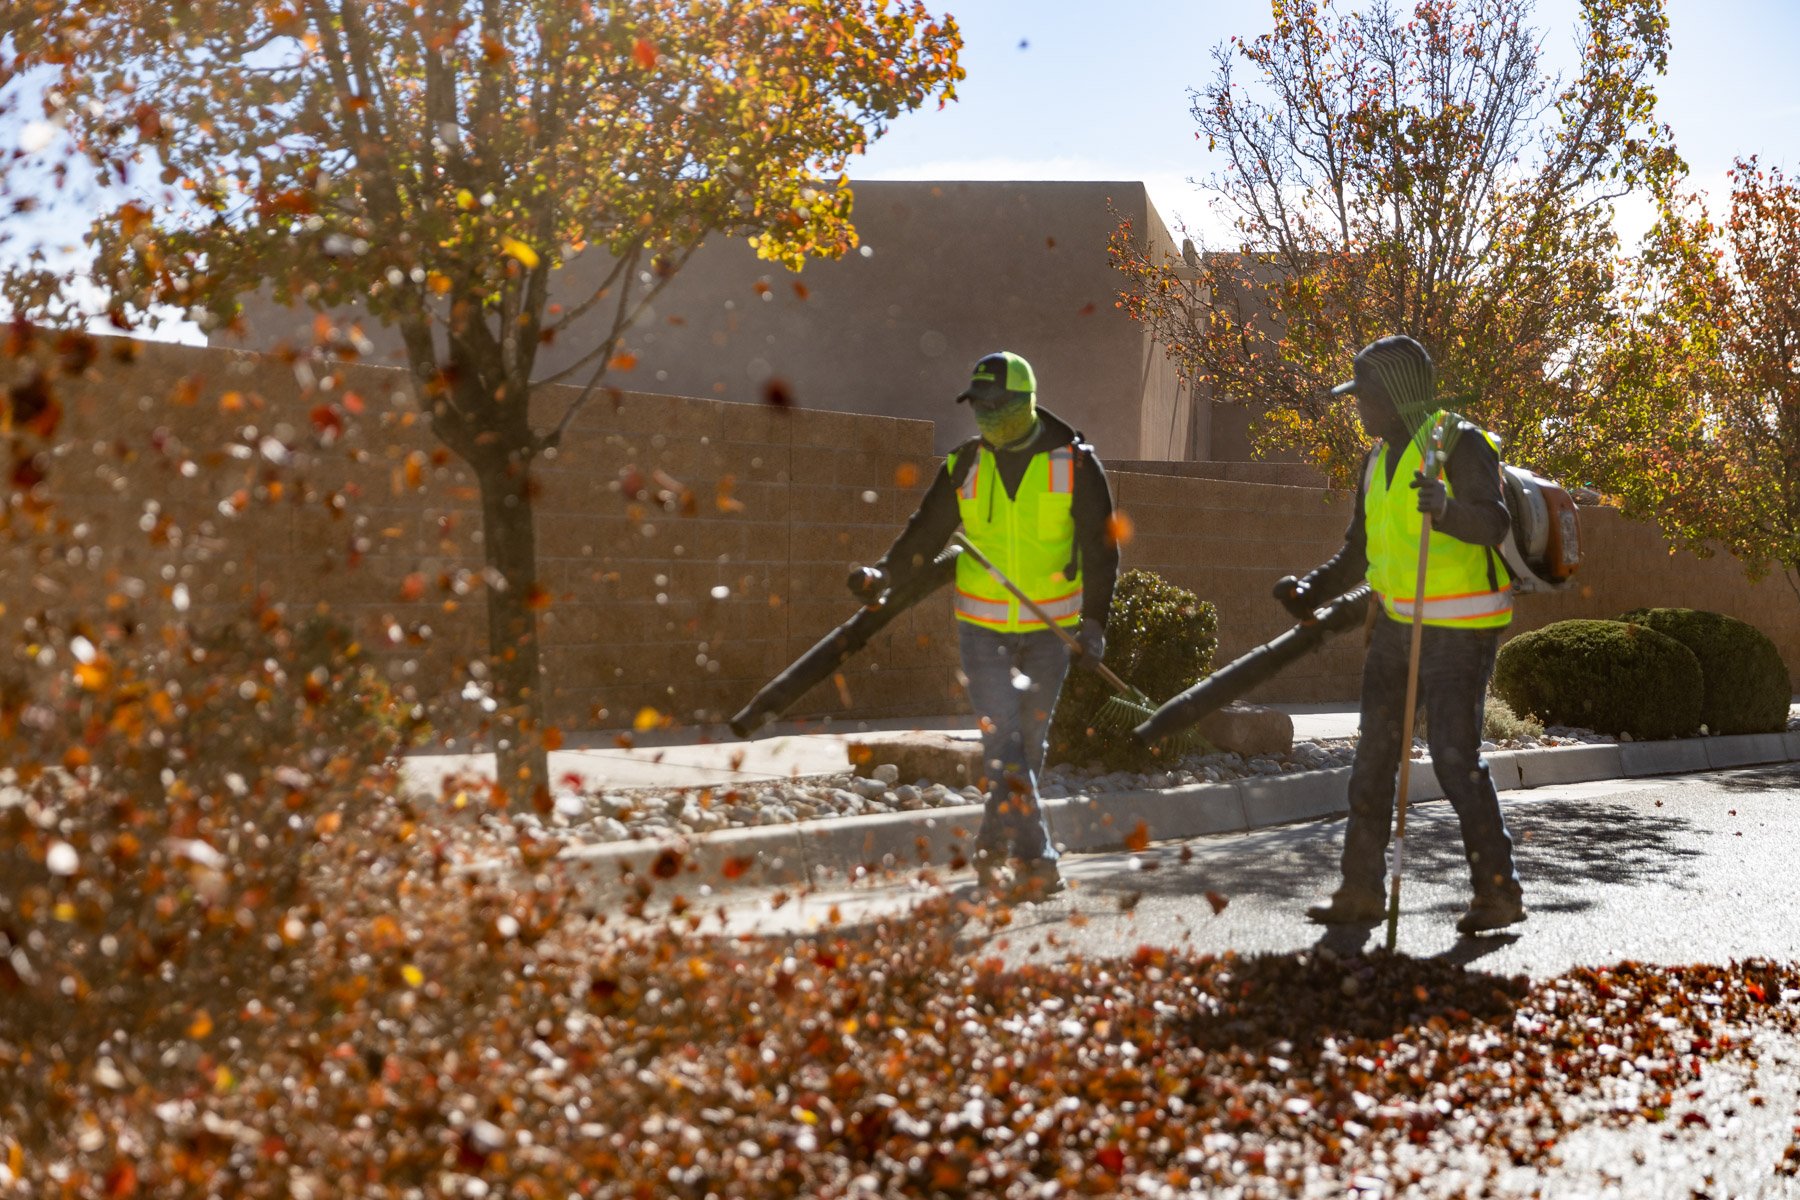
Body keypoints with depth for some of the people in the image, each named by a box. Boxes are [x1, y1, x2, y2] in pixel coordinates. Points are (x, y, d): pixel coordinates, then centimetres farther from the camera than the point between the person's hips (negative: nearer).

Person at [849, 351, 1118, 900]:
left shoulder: (1073, 463, -5)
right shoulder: (967, 464, 1)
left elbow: (1100, 547, -1)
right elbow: (928, 529, 5)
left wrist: (1094, 621, -9)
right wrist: (884, 572, -12)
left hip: (1049, 629, 0)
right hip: (982, 627, 1)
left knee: (1029, 744, 7)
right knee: (1003, 742, -12)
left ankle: (991, 850, 23)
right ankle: (1037, 860, -13)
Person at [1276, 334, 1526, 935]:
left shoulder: (1460, 444, -12)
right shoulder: (1379, 460, 13)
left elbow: (1492, 524, -26)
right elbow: (1359, 552, 18)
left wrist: (1447, 507, -46)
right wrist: (1311, 590, 2)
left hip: (1460, 628, -8)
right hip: (1398, 624, 8)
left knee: (1456, 756, -12)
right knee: (1374, 754, 7)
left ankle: (1498, 890, -2)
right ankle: (1362, 889, 14)